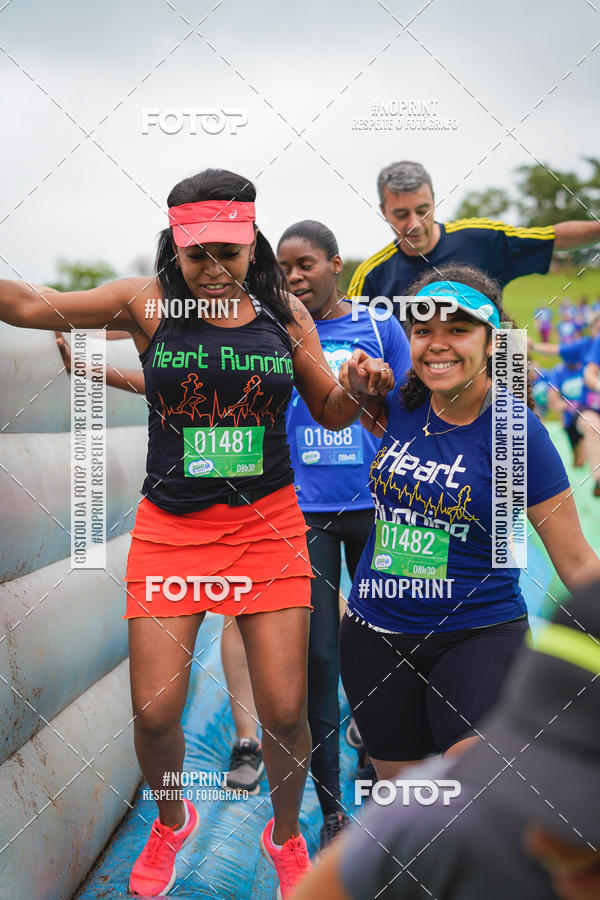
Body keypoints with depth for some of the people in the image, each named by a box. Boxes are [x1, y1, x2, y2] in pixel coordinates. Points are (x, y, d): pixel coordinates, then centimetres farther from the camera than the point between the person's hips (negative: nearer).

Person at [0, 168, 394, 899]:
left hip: (267, 524, 1)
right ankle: (171, 823, 33)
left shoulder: (284, 314, 2)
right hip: (169, 528, 0)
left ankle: (285, 837, 31)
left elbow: (330, 413, 11)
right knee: (154, 712, -2)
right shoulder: (147, 304, -3)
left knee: (285, 712, 0)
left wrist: (362, 389, -10)